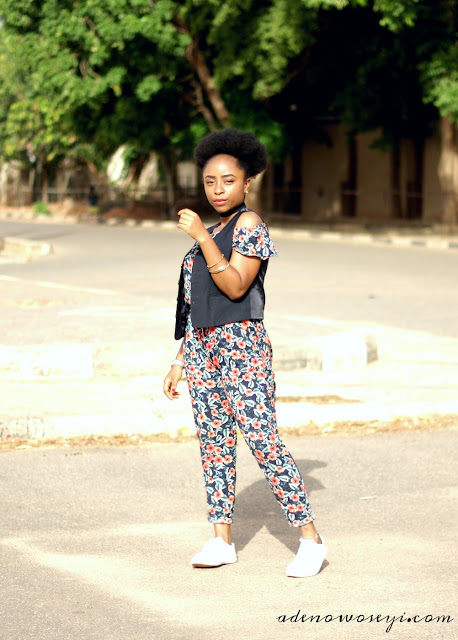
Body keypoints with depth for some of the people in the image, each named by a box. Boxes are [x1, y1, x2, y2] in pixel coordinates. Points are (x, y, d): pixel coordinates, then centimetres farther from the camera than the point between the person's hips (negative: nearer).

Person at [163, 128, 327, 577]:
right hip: (202, 347, 8)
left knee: (261, 439, -12)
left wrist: (202, 237, -23)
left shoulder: (249, 224, -6)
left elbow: (235, 287, -18)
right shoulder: (212, 231, 18)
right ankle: (222, 540, 11)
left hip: (241, 343, -8)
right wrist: (179, 361, 20)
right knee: (214, 442, 6)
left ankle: (310, 539, -8)